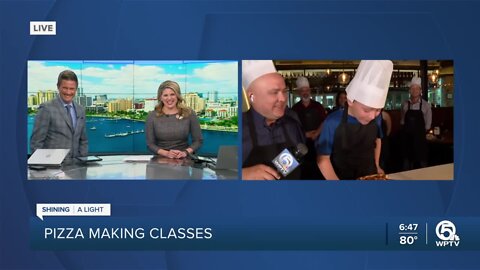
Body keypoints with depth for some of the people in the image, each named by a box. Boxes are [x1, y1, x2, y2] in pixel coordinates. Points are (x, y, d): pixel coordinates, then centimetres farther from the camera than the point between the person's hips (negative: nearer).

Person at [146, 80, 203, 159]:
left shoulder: (189, 114, 1)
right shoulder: (152, 116, 1)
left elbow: (198, 140, 4)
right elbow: (150, 144, 0)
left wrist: (185, 152, -13)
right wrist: (166, 153, -16)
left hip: (183, 158, 0)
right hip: (161, 159, 0)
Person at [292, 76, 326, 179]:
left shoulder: (317, 106, 7)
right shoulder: (295, 108, 5)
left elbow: (324, 122, 3)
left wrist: (316, 133, -11)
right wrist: (305, 134, -8)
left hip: (317, 140, 1)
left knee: (318, 165, -2)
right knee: (304, 167, -1)